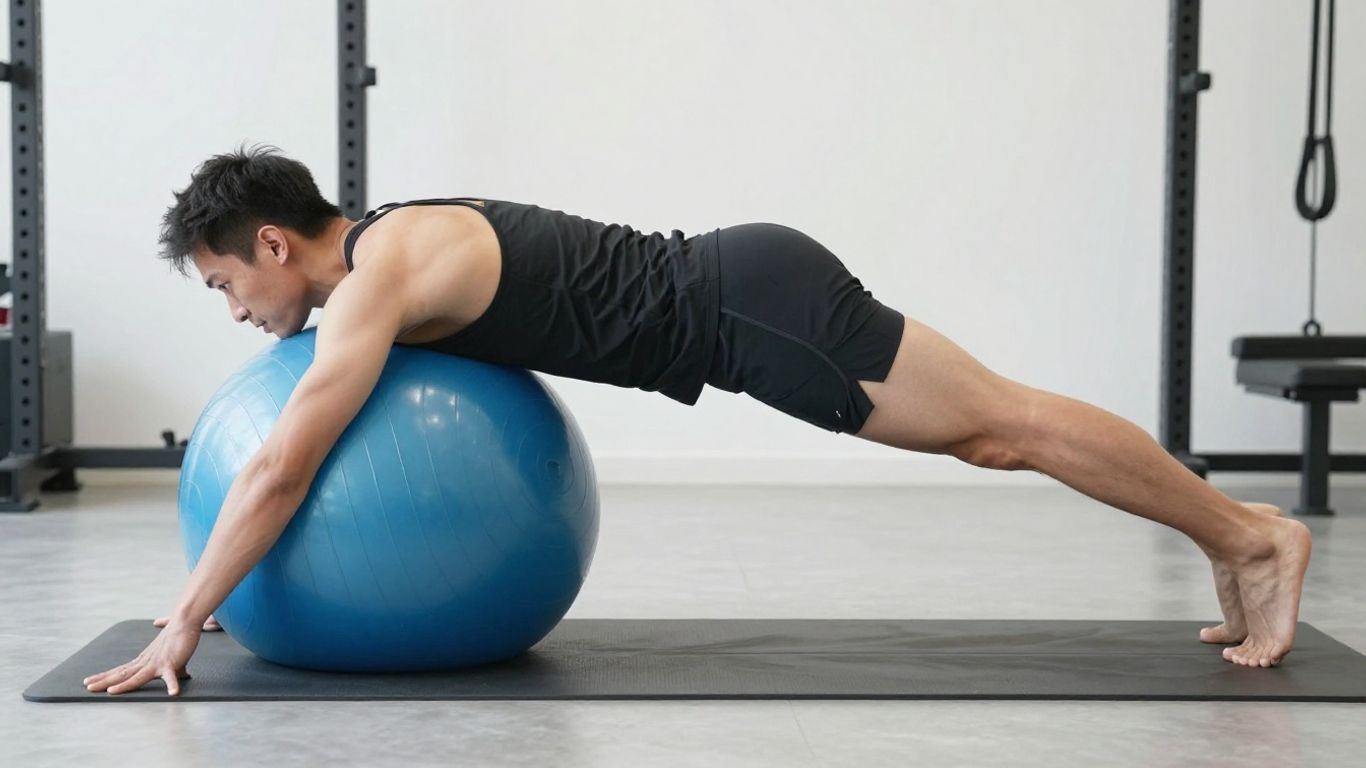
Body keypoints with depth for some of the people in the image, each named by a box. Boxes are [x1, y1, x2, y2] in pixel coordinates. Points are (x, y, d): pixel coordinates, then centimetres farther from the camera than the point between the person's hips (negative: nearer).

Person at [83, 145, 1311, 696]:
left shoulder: (377, 278, -15)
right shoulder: (388, 246, 14)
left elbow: (281, 469, -22)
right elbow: (302, 459, 28)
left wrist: (181, 627, -14)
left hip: (752, 306, -9)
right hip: (741, 299, 9)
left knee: (1005, 421, -2)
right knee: (990, 441, 12)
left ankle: (1251, 538, 8)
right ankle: (1237, 536, 21)